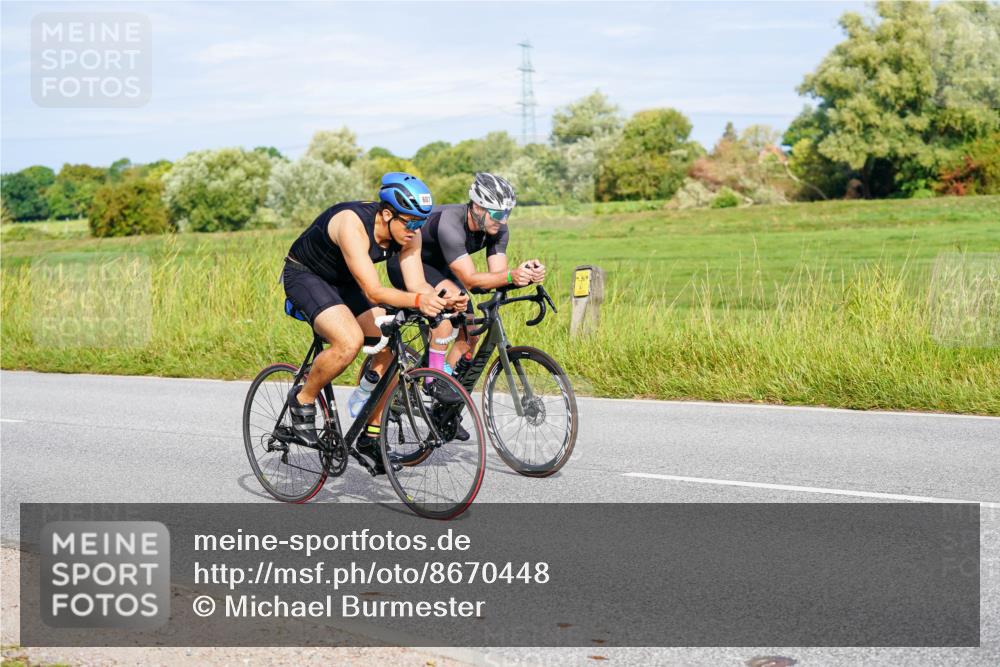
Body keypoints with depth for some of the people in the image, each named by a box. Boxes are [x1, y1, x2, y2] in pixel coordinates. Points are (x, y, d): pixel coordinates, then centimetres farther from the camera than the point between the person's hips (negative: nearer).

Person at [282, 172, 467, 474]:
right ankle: (302, 399, -5)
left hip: (342, 283, 7)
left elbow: (418, 284, -17)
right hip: (304, 275, -7)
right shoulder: (353, 224, -35)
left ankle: (371, 436, 6)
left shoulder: (408, 234, -14)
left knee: (389, 349, -8)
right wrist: (417, 301, -55)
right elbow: (373, 291, -40)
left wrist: (443, 299, -39)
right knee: (350, 341, -31)